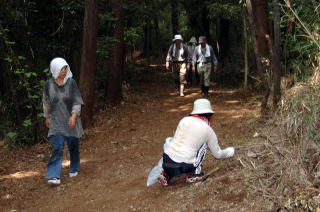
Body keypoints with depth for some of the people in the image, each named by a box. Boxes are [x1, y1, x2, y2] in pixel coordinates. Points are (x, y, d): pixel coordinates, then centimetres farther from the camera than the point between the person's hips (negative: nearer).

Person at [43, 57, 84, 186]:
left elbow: (77, 101, -6)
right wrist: (47, 117, 14)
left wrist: (74, 115, -17)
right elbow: (46, 102, 10)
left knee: (73, 146, 12)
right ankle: (54, 176, -11)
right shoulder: (48, 84, -4)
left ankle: (74, 170, 33)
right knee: (57, 148, -9)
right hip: (56, 122, -1)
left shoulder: (71, 83, -7)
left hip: (71, 121, 1)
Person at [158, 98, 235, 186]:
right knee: (203, 145, 15)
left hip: (166, 161, 4)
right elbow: (217, 154, 15)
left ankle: (166, 174, 17)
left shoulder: (184, 120, 10)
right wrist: (229, 152, 36)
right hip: (183, 166, -4)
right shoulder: (208, 130, 3)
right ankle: (193, 174, 10)